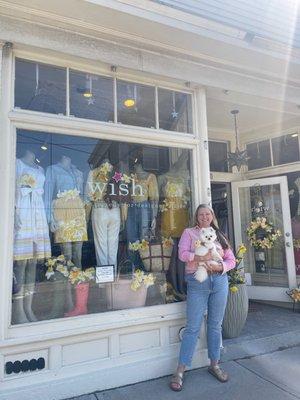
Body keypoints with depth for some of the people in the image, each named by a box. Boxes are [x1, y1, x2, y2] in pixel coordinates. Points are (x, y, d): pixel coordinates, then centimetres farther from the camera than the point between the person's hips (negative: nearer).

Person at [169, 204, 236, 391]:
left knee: (216, 325, 14)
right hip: (197, 282, -3)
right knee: (193, 328, 0)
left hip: (220, 281, 4)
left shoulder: (220, 235, 14)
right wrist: (201, 257, -21)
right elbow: (182, 254, -9)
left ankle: (215, 365, 31)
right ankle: (180, 372, 13)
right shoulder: (189, 232, 6)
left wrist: (220, 266, -9)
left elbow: (231, 260, 10)